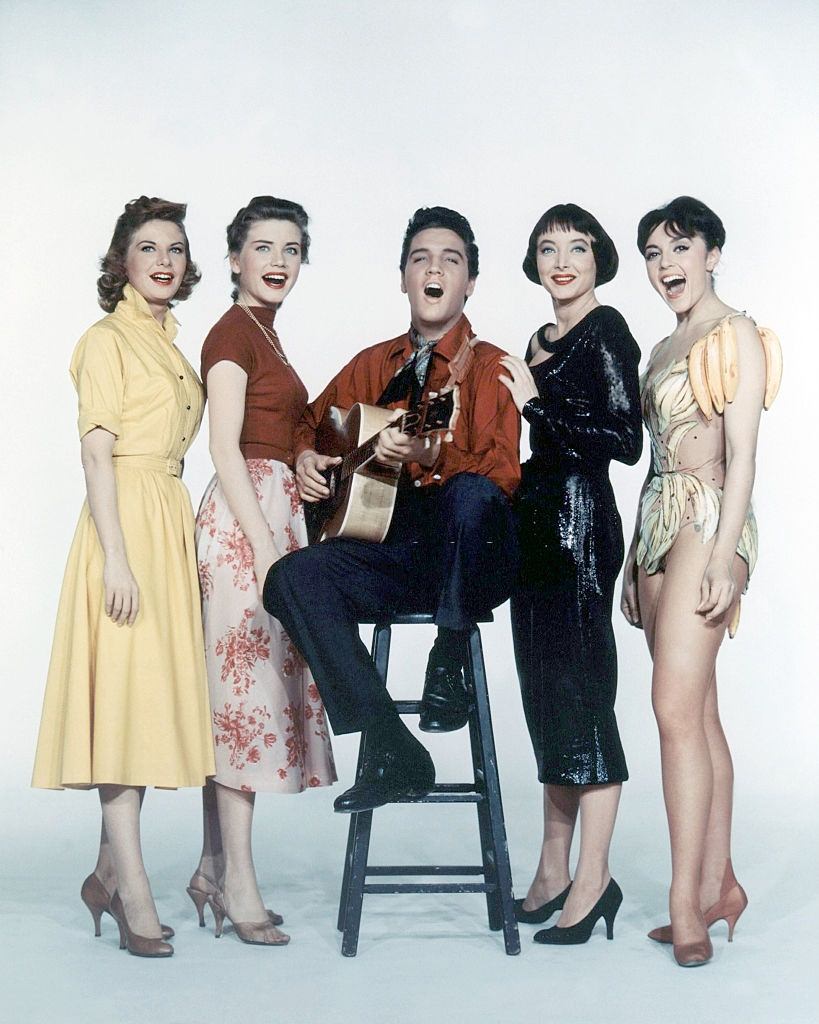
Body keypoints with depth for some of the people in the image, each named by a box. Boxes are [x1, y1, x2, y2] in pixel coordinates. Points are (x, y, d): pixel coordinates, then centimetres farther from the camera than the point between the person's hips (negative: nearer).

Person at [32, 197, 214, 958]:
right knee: (123, 694, -8)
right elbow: (97, 453, -11)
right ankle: (133, 892, -6)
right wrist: (117, 554, -19)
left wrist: (177, 540, 15)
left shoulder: (169, 344, 19)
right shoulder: (107, 340, -4)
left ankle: (109, 872, 18)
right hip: (125, 520, -8)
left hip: (170, 522, 8)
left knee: (151, 691, 9)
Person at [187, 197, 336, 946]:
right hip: (245, 519, -9)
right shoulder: (233, 333, -7)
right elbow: (226, 448, -14)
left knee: (236, 694, 9)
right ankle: (238, 884, -3)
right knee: (245, 689, -8)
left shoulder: (263, 335, 20)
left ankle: (214, 869, 16)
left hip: (273, 516, 9)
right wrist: (266, 547, -20)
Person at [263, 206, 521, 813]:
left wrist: (430, 456, -30)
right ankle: (393, 753, -21)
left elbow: (503, 475, -13)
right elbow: (313, 420, 29)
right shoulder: (373, 365, 15)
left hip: (471, 558, -4)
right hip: (394, 548, 5)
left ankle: (448, 665, -19)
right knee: (292, 579, -22)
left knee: (472, 496, -38)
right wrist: (307, 456, 6)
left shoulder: (489, 367, 0)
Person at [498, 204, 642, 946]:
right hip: (537, 519, 9)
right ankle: (554, 868, 19)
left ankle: (593, 880, 0)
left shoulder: (606, 330, -7)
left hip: (581, 522, -9)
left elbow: (625, 440, -17)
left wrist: (536, 404, -16)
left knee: (579, 690, -7)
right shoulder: (541, 340, 18)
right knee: (545, 690, 10)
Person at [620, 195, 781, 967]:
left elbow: (741, 453, -11)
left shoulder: (735, 335, -3)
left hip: (707, 519, -8)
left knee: (676, 709, -15)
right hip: (657, 520, 8)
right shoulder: (663, 348, 20)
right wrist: (640, 560, 14)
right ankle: (719, 886, 14)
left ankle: (686, 906, -13)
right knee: (697, 712, 8)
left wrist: (724, 556, -19)